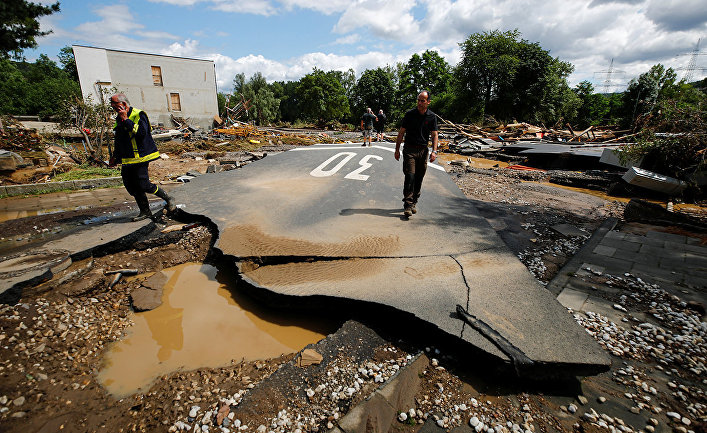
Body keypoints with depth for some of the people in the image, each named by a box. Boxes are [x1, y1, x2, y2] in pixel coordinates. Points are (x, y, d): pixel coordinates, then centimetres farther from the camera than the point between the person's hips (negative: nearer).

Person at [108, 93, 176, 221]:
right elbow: (118, 140, 28)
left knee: (143, 185, -12)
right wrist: (115, 156, 28)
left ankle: (168, 198, 9)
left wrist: (126, 120, -20)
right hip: (126, 160, 8)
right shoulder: (119, 118, 18)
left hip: (140, 157, -8)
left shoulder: (138, 115, -8)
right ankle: (145, 212, 17)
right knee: (131, 187, 6)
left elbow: (141, 132, -26)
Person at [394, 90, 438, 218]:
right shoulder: (410, 114, -1)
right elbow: (401, 132, 3)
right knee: (410, 176, -12)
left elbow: (434, 135, 5)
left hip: (423, 150, 3)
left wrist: (434, 151, -8)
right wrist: (397, 149, 0)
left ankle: (414, 203, 20)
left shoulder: (432, 117, 4)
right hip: (409, 150, -2)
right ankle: (407, 205, -11)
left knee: (419, 179, 6)